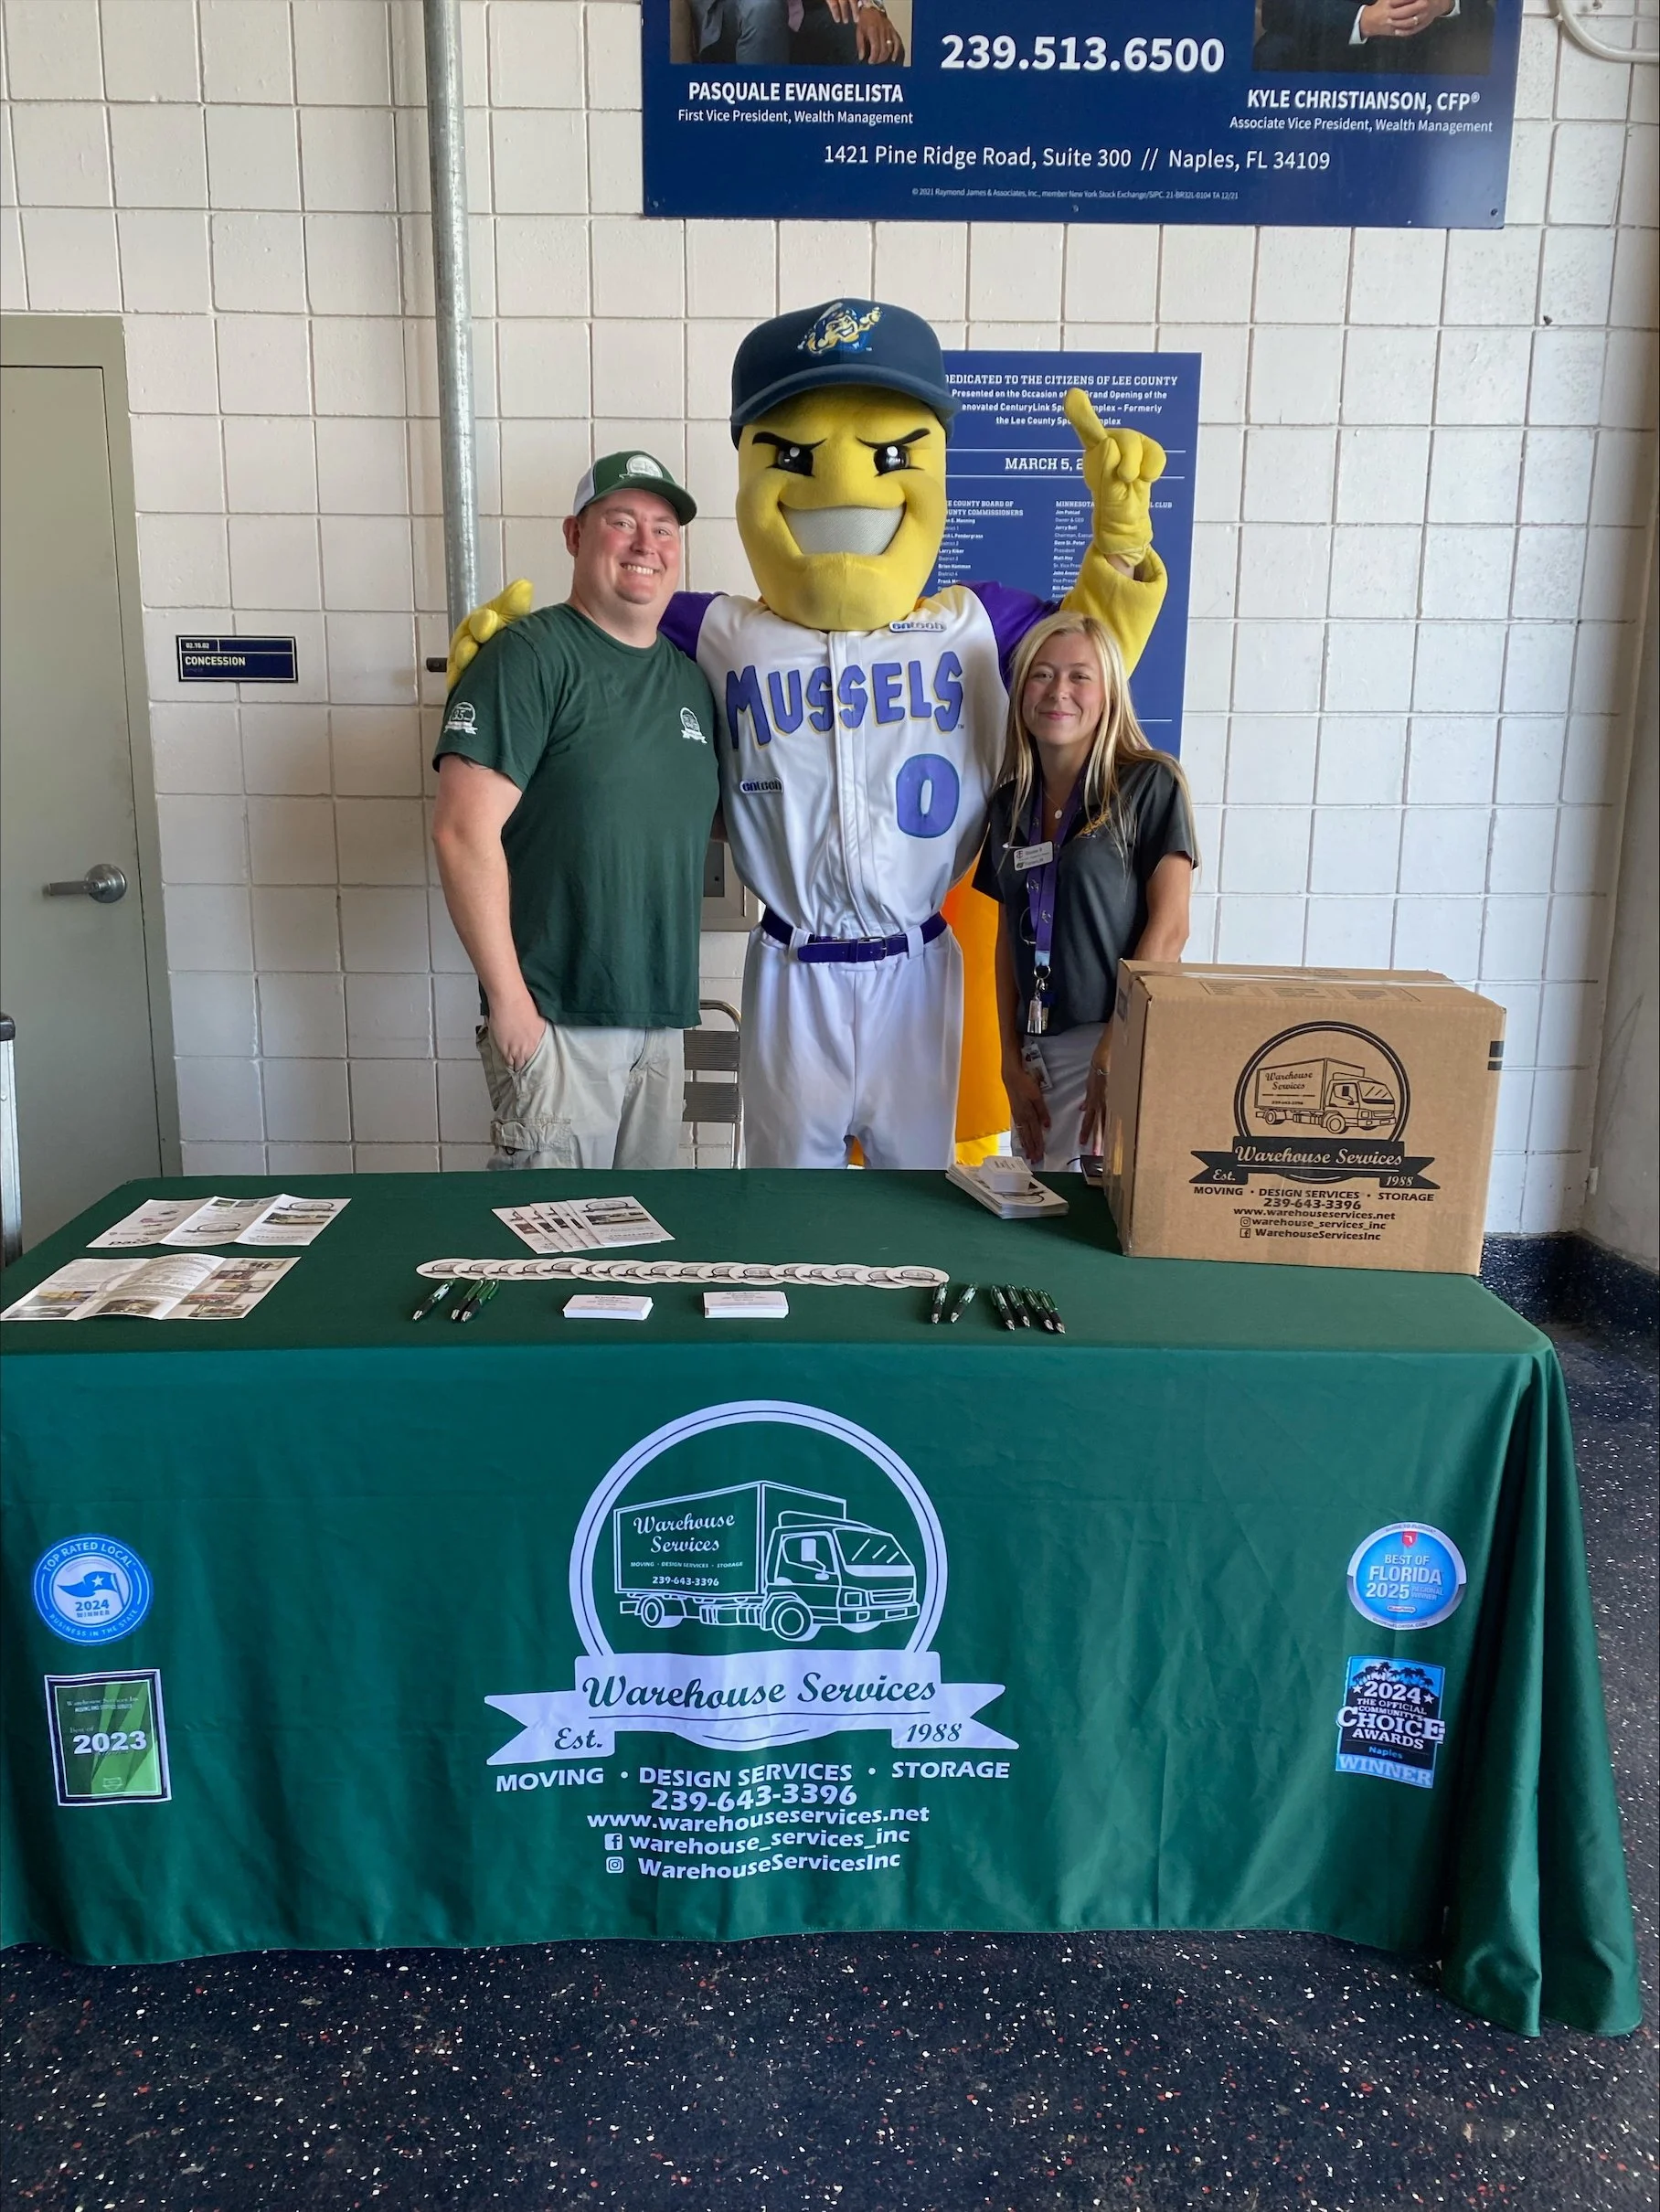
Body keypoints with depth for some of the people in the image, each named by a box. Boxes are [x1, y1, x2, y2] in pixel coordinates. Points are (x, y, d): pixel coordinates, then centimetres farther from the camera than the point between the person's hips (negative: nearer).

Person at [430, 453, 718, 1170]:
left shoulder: (691, 677, 12)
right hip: (555, 1017, -6)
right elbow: (464, 832, -15)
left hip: (663, 1015, 7)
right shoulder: (530, 656, -8)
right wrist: (507, 995, -16)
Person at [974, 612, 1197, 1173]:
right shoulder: (1011, 803, 11)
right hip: (1040, 1051, 5)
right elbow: (1009, 939, 12)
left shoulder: (1150, 784, -5)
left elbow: (1169, 927, -11)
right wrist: (1012, 1060, 6)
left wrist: (1115, 1052, -15)